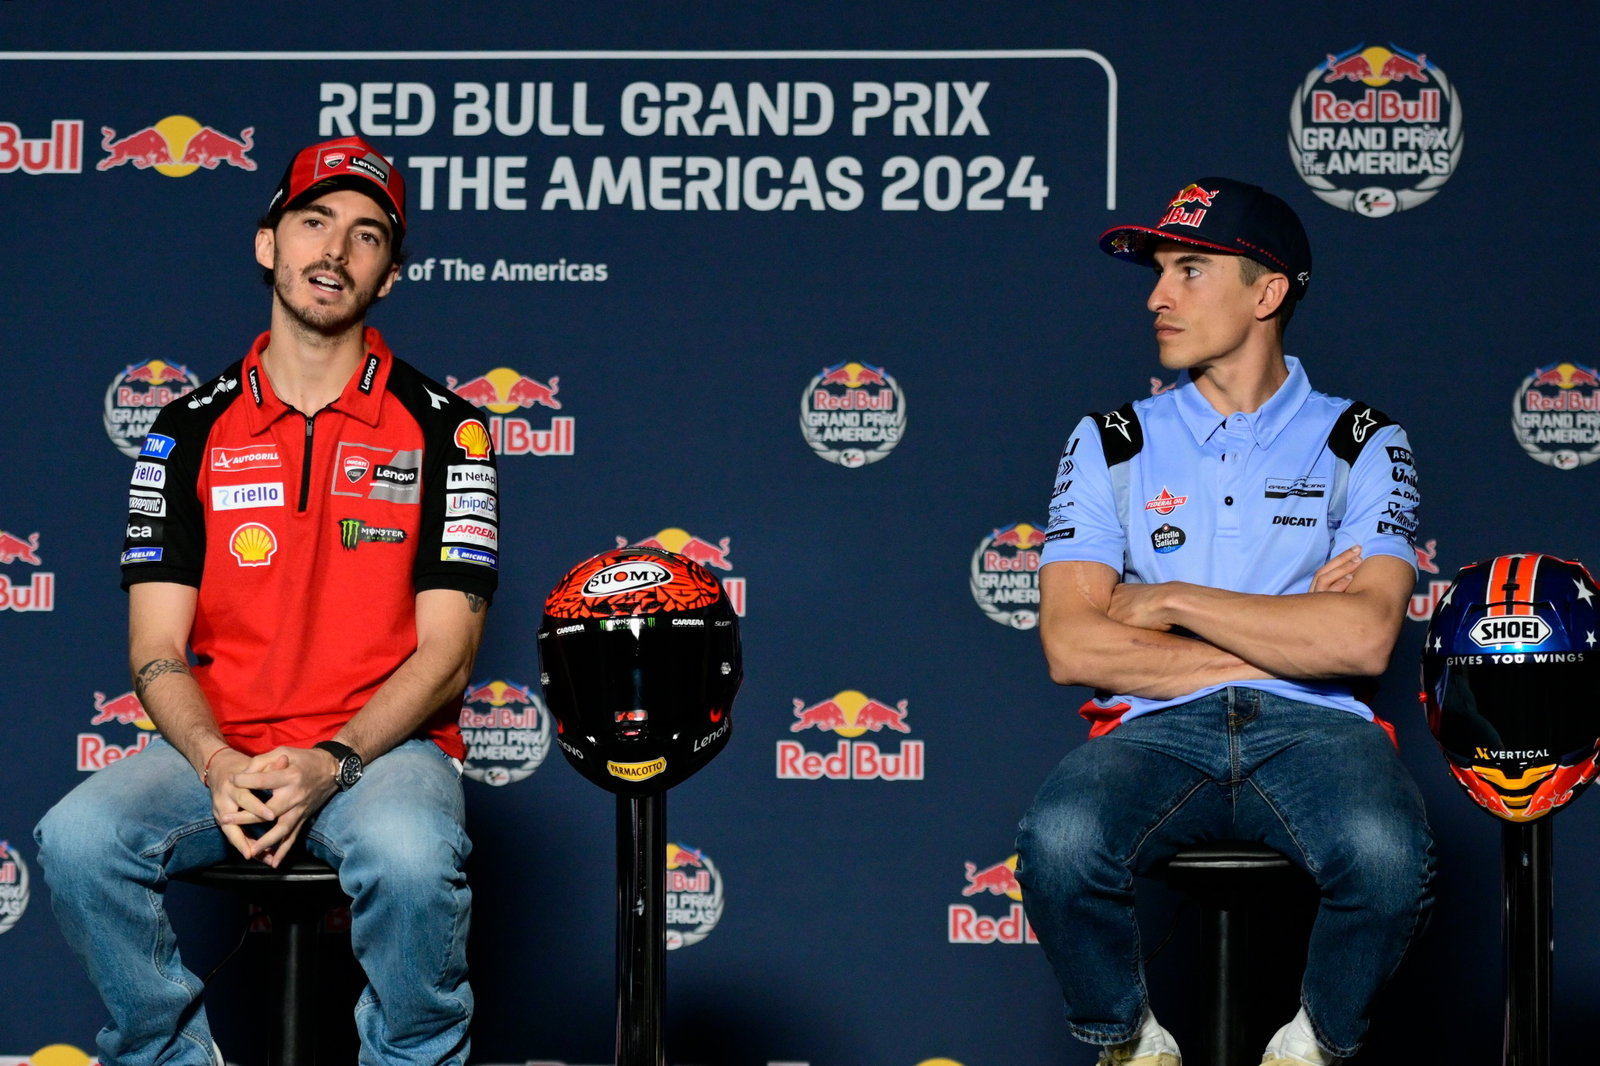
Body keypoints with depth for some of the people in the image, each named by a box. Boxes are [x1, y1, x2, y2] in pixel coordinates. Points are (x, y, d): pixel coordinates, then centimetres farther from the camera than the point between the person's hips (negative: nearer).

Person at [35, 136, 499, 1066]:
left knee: (412, 858, -37)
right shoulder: (192, 429, 10)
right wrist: (220, 766, -16)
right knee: (79, 839, -28)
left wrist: (331, 763, -18)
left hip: (382, 746, -2)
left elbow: (444, 656, -1)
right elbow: (157, 648, 4)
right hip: (221, 750, 2)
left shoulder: (440, 429, 5)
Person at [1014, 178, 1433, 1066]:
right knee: (1058, 844, -34)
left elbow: (1365, 640, -7)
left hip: (1312, 729, -1)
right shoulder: (1111, 444, 13)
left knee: (1387, 854, -36)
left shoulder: (1360, 445, 10)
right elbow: (1070, 647, 0)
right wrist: (1289, 636, -2)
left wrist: (1171, 602, -4)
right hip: (1158, 729, 1)